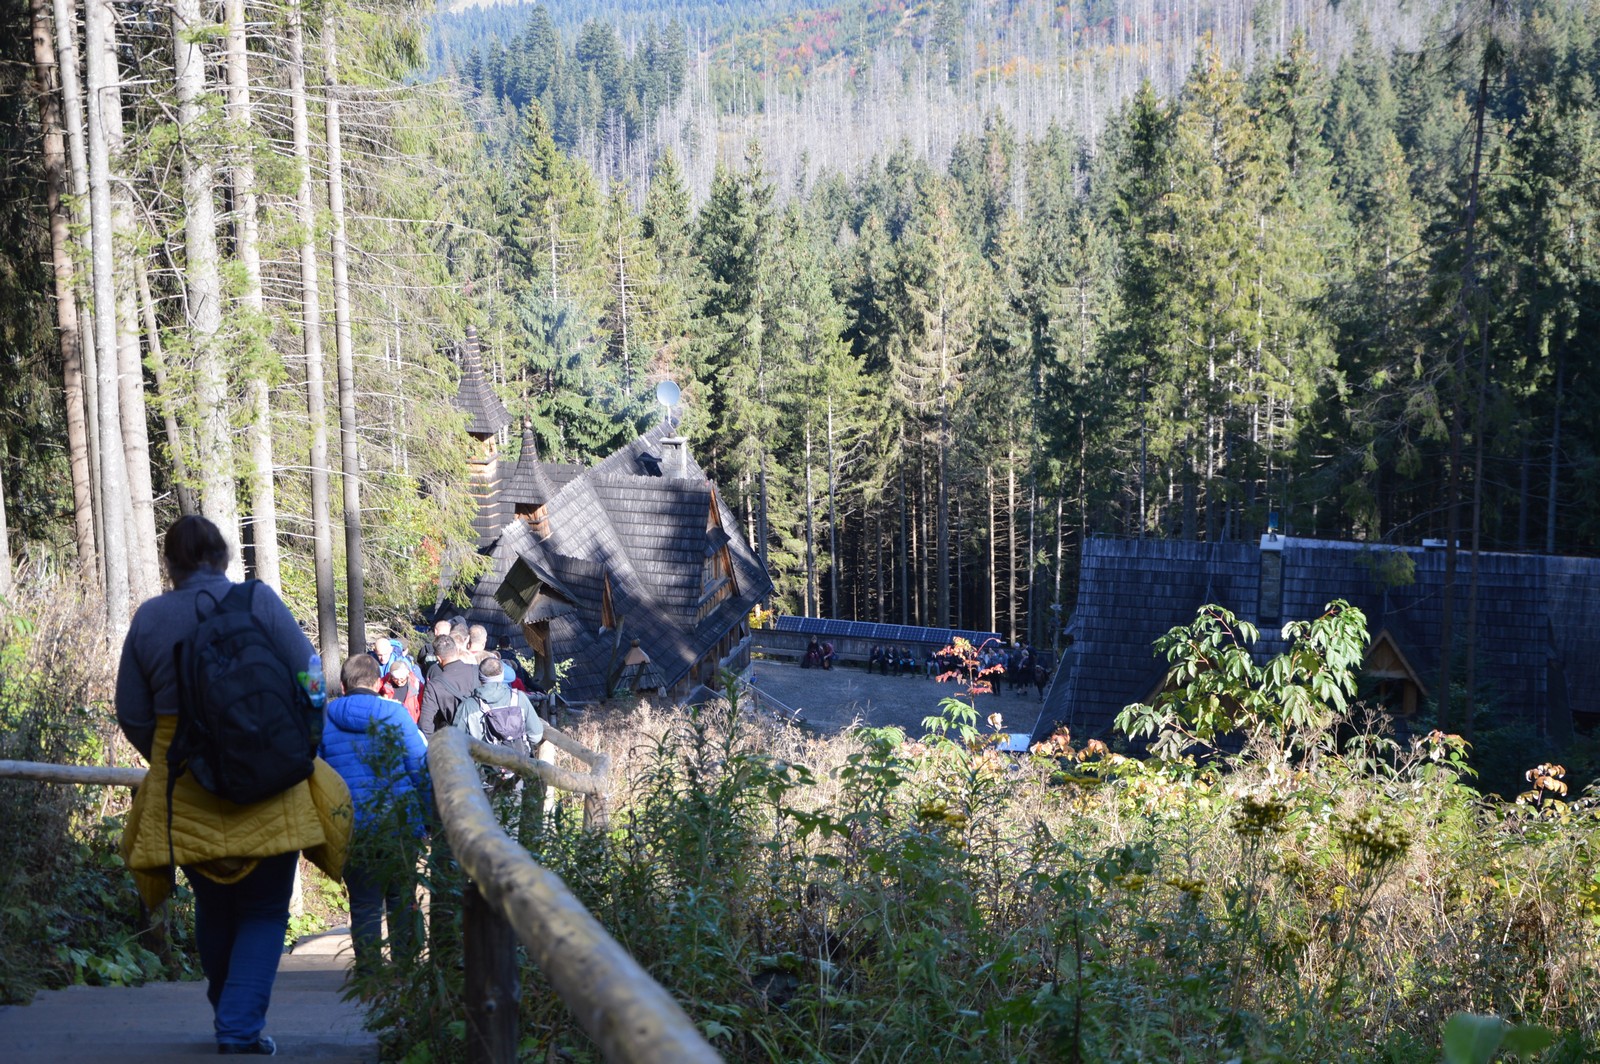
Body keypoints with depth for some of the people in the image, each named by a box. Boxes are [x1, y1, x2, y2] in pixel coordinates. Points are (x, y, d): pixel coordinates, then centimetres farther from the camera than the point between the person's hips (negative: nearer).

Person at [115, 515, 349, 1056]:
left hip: (185, 792, 3)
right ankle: (242, 1025, -1)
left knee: (214, 909, 19)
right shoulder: (259, 600, -6)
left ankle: (226, 1013, 33)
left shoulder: (148, 618, 1)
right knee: (264, 910, 8)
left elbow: (132, 717, 5)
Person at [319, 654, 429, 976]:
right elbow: (422, 768, -2)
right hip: (400, 825, 0)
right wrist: (429, 818, 4)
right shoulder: (395, 713, -1)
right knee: (402, 900, 13)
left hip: (351, 829, 1)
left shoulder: (324, 720, 4)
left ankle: (369, 971, 7)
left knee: (364, 904, 8)